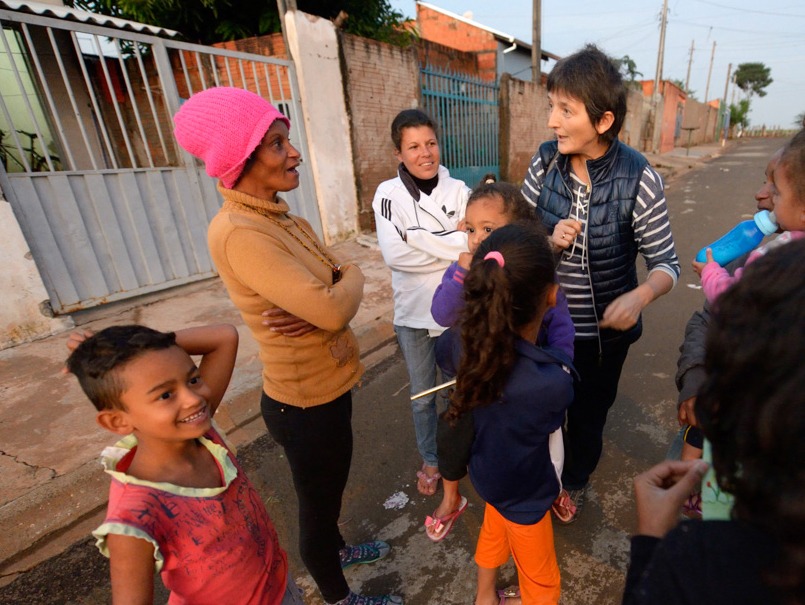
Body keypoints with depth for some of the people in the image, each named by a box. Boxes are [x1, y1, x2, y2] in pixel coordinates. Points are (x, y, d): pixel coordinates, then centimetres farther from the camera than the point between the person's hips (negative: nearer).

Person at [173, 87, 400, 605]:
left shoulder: (275, 215, 3)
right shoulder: (240, 233, -27)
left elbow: (331, 282, 2)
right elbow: (334, 311, -32)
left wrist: (323, 297, -21)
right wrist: (352, 277, -11)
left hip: (326, 384, 9)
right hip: (307, 402, -9)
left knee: (326, 490, 32)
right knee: (319, 502, 18)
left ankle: (336, 550, 61)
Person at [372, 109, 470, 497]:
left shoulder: (458, 191, -4)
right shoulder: (389, 193, -9)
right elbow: (394, 254, -22)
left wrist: (416, 237, -24)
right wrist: (453, 247, -20)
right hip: (413, 313, -1)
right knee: (423, 395, 16)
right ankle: (431, 461, 42)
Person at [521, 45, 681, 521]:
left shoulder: (639, 178, -19)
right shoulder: (545, 162, -11)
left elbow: (666, 262, -13)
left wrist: (638, 297, -33)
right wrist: (549, 241, -24)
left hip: (604, 329, -2)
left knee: (588, 415, 22)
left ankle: (577, 481, 55)